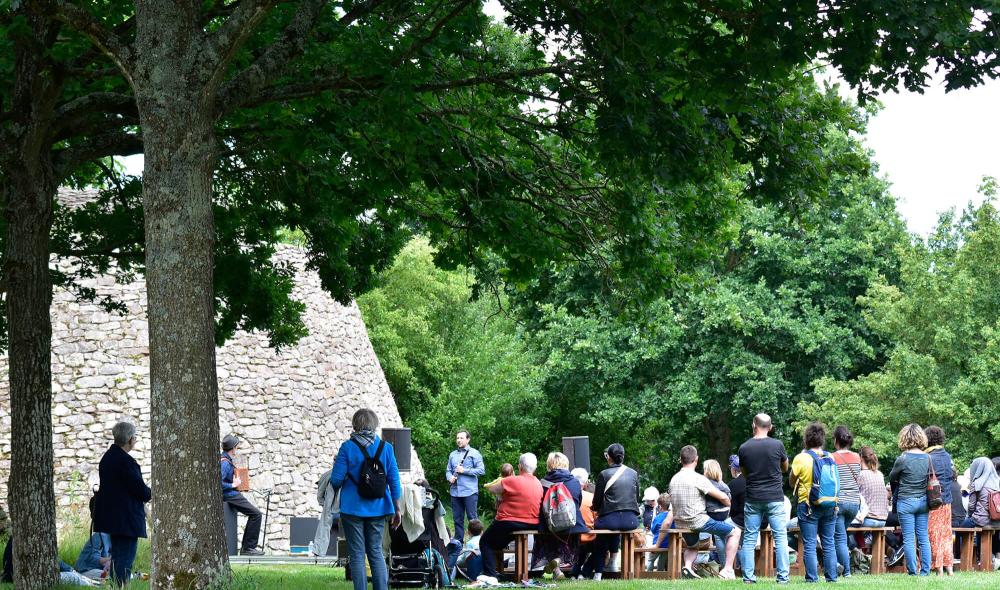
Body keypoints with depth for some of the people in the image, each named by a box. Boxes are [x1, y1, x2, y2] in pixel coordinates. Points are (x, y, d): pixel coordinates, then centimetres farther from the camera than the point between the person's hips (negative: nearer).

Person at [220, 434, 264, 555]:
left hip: (232, 495, 11)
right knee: (256, 514, -13)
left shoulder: (222, 458, 11)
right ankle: (248, 548, -10)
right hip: (230, 495, -11)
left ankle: (246, 547, 25)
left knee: (254, 514, 23)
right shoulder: (225, 463, -21)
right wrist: (233, 485, -19)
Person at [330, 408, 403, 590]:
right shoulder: (386, 447, 0)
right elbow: (394, 481, 1)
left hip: (352, 508, -3)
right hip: (378, 509, 3)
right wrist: (398, 509, 8)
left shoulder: (347, 447, -8)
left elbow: (336, 481, -10)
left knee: (357, 554, 3)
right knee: (376, 551, 12)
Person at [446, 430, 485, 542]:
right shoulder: (453, 455, 17)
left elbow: (481, 470, -6)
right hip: (455, 491, 5)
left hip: (469, 491, -5)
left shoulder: (474, 453, 1)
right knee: (457, 518, 8)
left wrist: (464, 470, -12)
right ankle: (458, 542, 14)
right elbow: (448, 470, 19)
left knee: (472, 518, -5)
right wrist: (450, 477, -4)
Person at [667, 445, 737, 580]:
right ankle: (727, 569, -7)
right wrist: (729, 505, 10)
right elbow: (722, 497, -12)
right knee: (734, 532, 2)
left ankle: (688, 566, 4)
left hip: (680, 523, 7)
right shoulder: (698, 478, -14)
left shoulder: (674, 479, 7)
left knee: (692, 546, 35)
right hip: (698, 521, -7)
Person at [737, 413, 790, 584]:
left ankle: (748, 576, 5)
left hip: (752, 499, 2)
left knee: (749, 539, 7)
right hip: (775, 498, -2)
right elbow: (785, 467, 9)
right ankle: (782, 576, -2)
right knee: (780, 537, 3)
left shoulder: (744, 448, -2)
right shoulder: (777, 445, -7)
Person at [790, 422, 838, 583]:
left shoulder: (801, 458, -9)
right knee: (829, 543, 10)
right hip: (829, 505, 4)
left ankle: (812, 577, -3)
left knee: (809, 544, 0)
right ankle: (831, 576, 10)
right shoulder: (830, 457, 2)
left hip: (808, 505, -4)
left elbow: (792, 482, 0)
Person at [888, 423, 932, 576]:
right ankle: (925, 571, 8)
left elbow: (891, 478, 1)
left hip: (906, 501, -5)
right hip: (923, 500, 5)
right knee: (924, 538, 8)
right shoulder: (927, 458, 0)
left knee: (908, 539, 1)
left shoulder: (902, 459, -13)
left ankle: (912, 572, 1)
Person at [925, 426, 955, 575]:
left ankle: (939, 570, 0)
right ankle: (949, 567, 14)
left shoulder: (929, 458, -14)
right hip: (947, 501, 6)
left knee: (934, 535, 0)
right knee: (946, 535, 13)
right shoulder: (947, 456, 6)